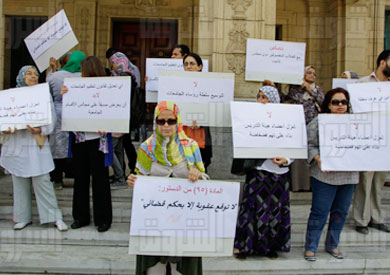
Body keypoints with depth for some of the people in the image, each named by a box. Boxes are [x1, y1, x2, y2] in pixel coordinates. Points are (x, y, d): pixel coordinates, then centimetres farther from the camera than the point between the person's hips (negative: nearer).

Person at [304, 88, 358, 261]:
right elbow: (310, 145, -6)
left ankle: (332, 245, 31)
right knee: (320, 212, 0)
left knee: (341, 211, 13)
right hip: (325, 176, -5)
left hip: (349, 176, 5)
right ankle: (310, 247, 14)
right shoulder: (318, 122, -4)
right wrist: (317, 158, -21)